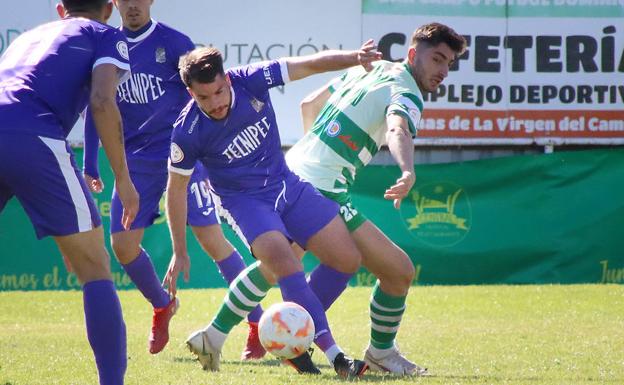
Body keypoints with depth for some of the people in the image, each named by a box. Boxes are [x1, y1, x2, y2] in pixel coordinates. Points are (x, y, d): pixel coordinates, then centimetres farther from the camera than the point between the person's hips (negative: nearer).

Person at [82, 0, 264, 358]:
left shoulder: (173, 43, -6)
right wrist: (90, 166, 11)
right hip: (136, 163, 4)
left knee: (212, 238, -11)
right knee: (123, 244, -1)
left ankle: (259, 325, -5)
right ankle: (162, 306, 27)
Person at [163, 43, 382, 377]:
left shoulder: (249, 82, -18)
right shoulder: (187, 132, -22)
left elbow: (308, 64, -13)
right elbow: (176, 188, -9)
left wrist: (354, 58, -28)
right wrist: (180, 253, -4)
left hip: (285, 184, 5)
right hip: (243, 199, -5)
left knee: (347, 260, 1)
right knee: (282, 260, -31)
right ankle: (334, 356, -27)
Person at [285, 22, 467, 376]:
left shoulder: (370, 69, 16)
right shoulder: (405, 94, -11)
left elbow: (309, 104, 26)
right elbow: (398, 130, -36)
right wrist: (408, 172, -56)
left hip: (290, 173, 10)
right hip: (322, 192, -10)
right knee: (400, 271, -5)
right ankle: (381, 352, 11)